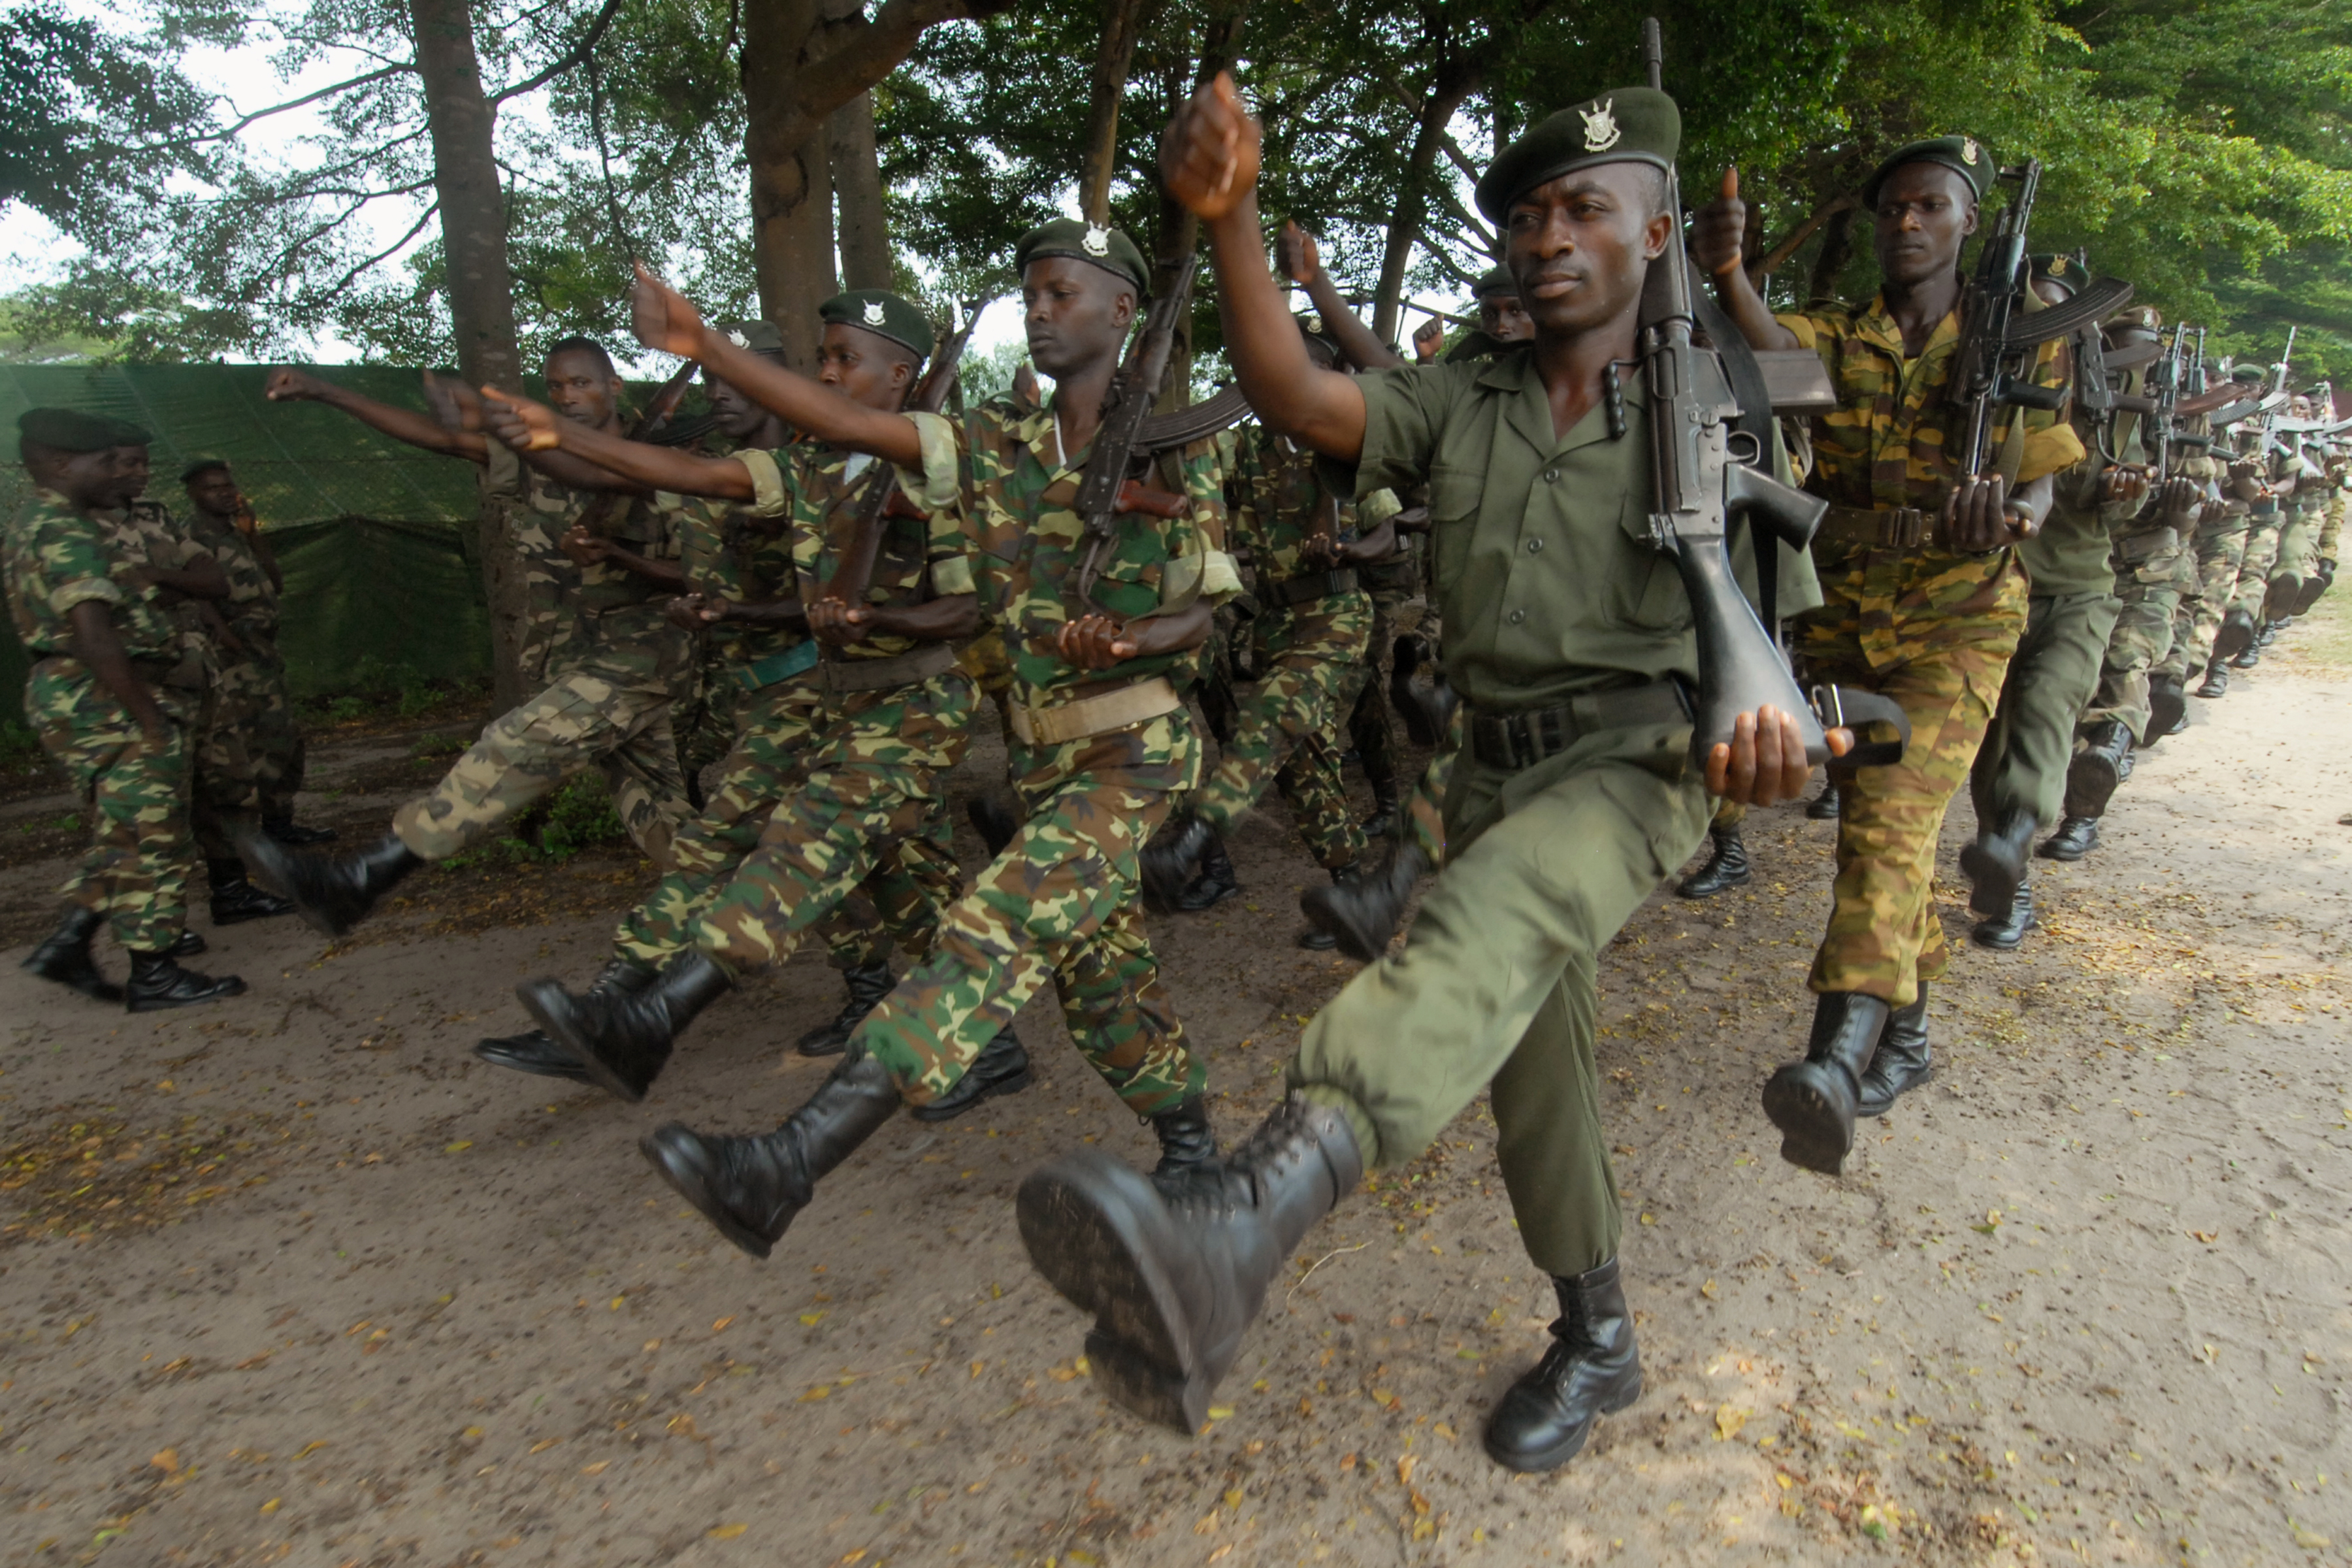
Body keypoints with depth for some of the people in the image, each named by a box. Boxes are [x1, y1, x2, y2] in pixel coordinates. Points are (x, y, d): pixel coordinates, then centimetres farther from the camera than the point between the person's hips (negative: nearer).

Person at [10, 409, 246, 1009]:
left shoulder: (32, 528, 16)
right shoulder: (67, 534, -17)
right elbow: (95, 637, -27)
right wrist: (151, 720, -22)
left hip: (70, 697, 10)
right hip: (102, 704, -10)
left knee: (124, 838, 19)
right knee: (151, 839, -2)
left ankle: (69, 943, 20)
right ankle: (153, 975, 5)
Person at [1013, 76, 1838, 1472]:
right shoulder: (1462, 408, 9)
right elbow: (1296, 397, -8)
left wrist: (1764, 724, -24)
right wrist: (1232, 217, -22)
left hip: (1633, 755, -5)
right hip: (1496, 769, 5)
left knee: (1495, 921, -37)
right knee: (1535, 1055, 11)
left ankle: (1244, 1218, -57)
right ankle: (1598, 1340, 31)